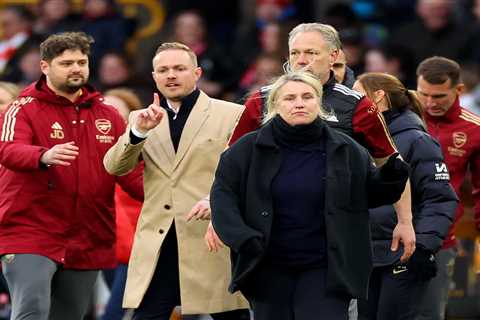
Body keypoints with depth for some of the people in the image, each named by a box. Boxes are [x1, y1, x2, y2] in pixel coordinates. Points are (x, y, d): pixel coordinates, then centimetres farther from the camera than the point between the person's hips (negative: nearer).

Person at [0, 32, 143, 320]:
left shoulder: (108, 115, 13)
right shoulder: (24, 109, -2)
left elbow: (129, 170, 8)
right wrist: (44, 156, -43)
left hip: (89, 241, 5)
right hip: (30, 234, -5)